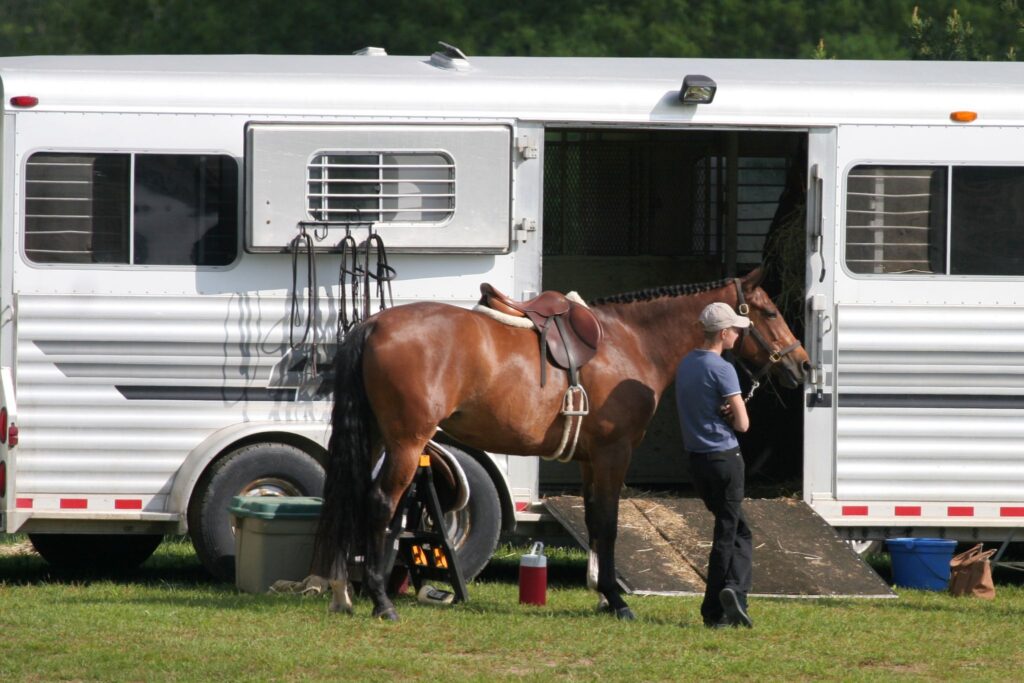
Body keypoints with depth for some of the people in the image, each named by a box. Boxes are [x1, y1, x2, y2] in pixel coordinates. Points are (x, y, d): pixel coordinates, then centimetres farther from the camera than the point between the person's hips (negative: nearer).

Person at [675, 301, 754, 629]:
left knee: (739, 530, 15)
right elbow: (742, 423, -17)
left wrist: (725, 413, -2)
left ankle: (734, 591, 4)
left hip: (696, 459, 7)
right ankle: (715, 611, -5)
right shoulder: (722, 369, -15)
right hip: (725, 457, -7)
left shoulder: (685, 365, 9)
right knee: (726, 533, -1)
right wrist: (732, 415, 4)